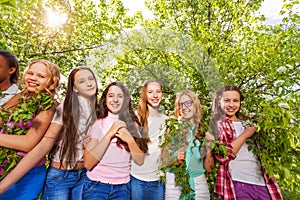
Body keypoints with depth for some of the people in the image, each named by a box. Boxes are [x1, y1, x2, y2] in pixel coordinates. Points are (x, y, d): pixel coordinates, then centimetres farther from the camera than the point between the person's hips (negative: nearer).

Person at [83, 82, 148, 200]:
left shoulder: (132, 125, 0)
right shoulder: (97, 124, -7)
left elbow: (140, 160, -3)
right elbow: (87, 164, -14)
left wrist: (130, 140, -20)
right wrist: (109, 134, -22)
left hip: (122, 187, 3)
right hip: (96, 185, -2)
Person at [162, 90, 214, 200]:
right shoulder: (173, 128, -8)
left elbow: (208, 168, -1)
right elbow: (165, 160, -4)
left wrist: (209, 149, -16)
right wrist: (177, 160, -22)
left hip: (198, 182, 2)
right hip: (174, 181, -1)